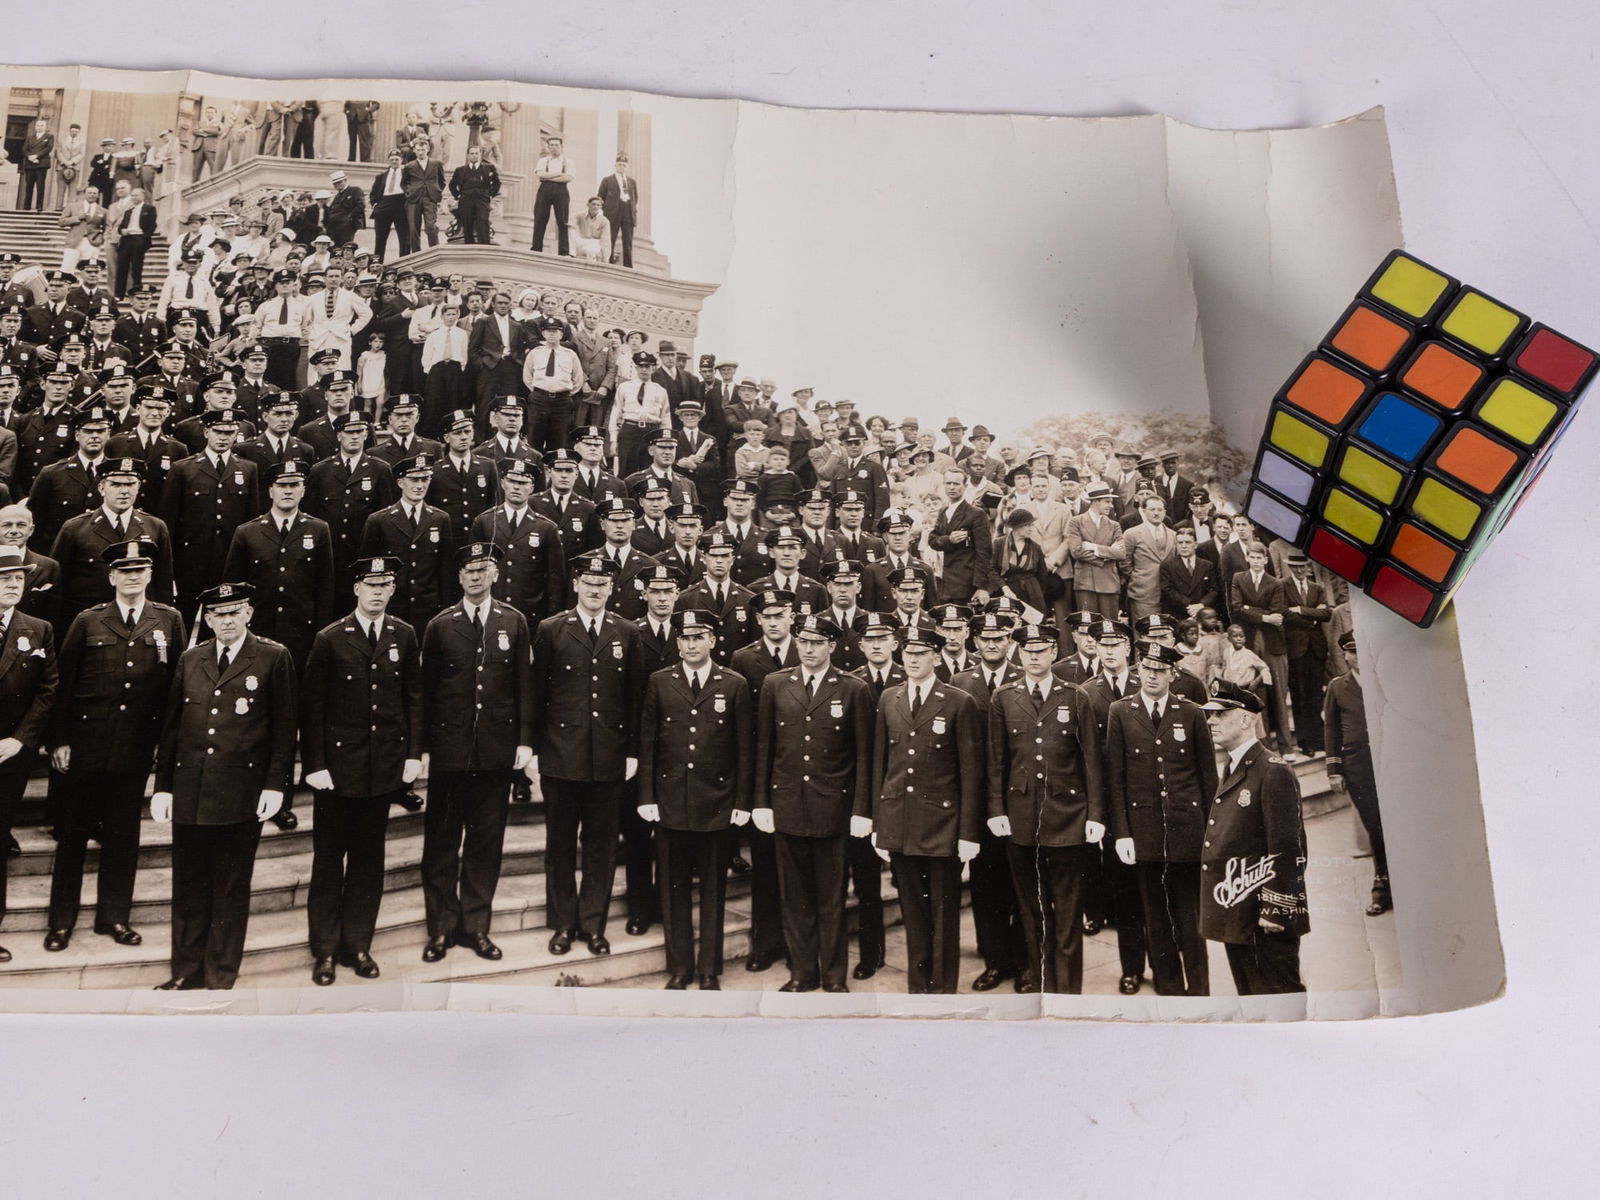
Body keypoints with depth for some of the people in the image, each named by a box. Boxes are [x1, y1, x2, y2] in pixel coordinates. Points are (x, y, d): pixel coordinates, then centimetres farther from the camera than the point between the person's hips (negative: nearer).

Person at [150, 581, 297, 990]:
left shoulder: (274, 658, 0)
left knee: (231, 890, 5)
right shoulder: (190, 660, 12)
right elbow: (170, 725, 13)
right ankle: (186, 973, 22)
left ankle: (222, 978, 16)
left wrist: (276, 785, -8)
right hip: (189, 791, 4)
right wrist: (162, 786, 9)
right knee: (188, 887, 9)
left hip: (242, 796, -4)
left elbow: (284, 727, -2)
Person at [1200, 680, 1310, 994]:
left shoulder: (1274, 771, -13)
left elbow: (1286, 848, -18)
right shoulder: (1232, 771, 16)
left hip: (1265, 922, -9)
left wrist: (1276, 910, -20)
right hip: (1235, 916, 9)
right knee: (1249, 1000, 15)